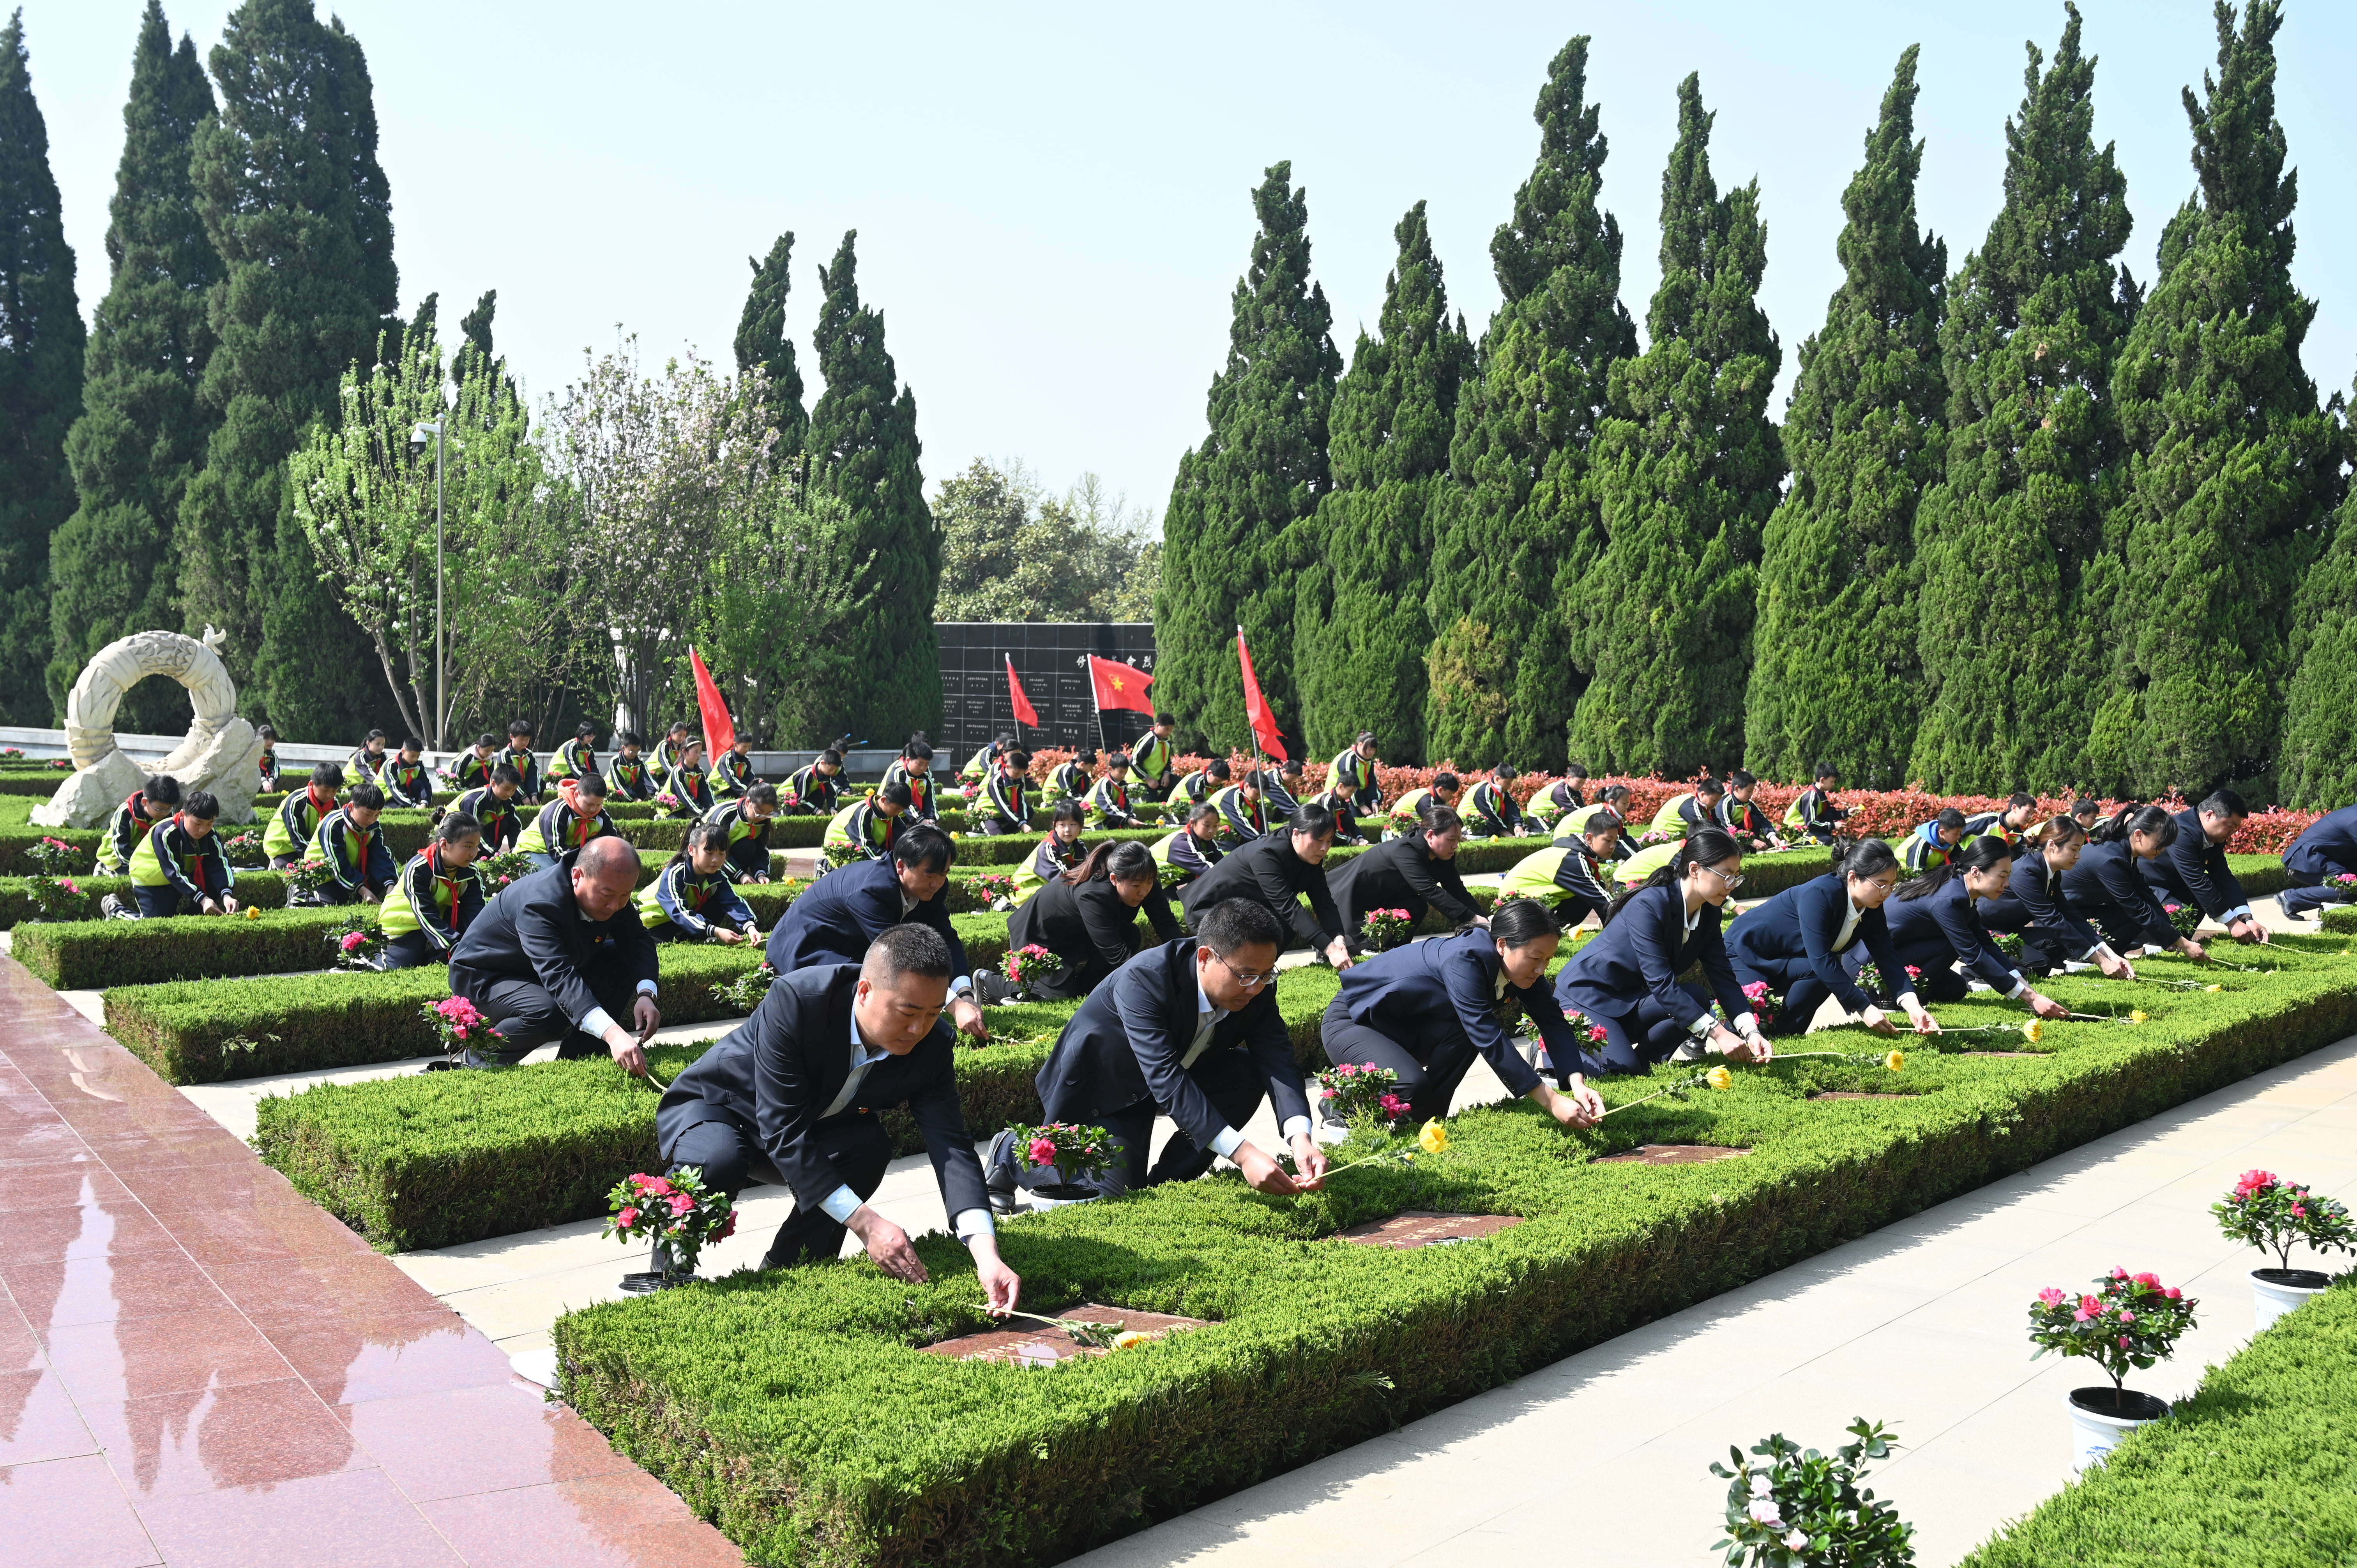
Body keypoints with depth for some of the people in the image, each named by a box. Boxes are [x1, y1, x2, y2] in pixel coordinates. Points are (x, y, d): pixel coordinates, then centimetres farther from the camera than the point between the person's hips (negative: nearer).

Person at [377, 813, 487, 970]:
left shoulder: (472, 873, -15)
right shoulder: (418, 869, -31)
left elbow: (475, 913, -22)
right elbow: (426, 916, -34)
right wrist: (457, 947, -42)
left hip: (440, 918, 5)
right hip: (403, 921, -5)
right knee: (401, 966, -14)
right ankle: (378, 957, 16)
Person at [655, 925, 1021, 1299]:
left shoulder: (932, 1046, -21)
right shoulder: (794, 1001, -35)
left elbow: (951, 1143, -27)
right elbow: (783, 1131, -36)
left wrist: (986, 1253, -42)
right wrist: (865, 1223, -40)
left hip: (808, 1128, 4)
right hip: (711, 1109, -4)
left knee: (870, 1145, -26)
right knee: (721, 1162, -37)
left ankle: (785, 1269, -6)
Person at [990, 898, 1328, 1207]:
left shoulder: (1257, 988, -19)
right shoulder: (1143, 979, -37)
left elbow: (1277, 1055, -24)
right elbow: (1165, 1080, -43)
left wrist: (1300, 1137, -44)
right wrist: (1242, 1153, -50)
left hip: (1178, 1070, 6)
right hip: (1103, 1086, -6)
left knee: (1248, 1074, -18)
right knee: (1118, 1192, -16)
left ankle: (1165, 1185, -4)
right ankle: (1011, 1153, 9)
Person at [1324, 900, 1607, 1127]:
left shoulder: (1519, 964, -10)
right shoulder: (1466, 960, -33)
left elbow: (1553, 1021, -12)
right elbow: (1489, 1039, -38)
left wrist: (1578, 1083, -28)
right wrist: (1551, 1101, -39)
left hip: (1407, 1026, 8)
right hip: (1351, 1022, -8)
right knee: (1411, 1089, -32)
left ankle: (1426, 1119, -6)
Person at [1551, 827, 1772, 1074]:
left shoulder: (1709, 914, -2)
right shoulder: (1648, 906, -26)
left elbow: (1723, 977, -6)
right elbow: (1660, 983, -31)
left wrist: (1751, 1031, -21)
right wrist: (1718, 1032, -33)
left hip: (1632, 998, 7)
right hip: (1587, 996, -7)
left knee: (1697, 998, -19)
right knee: (1621, 1069, -28)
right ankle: (1555, 1047, -2)